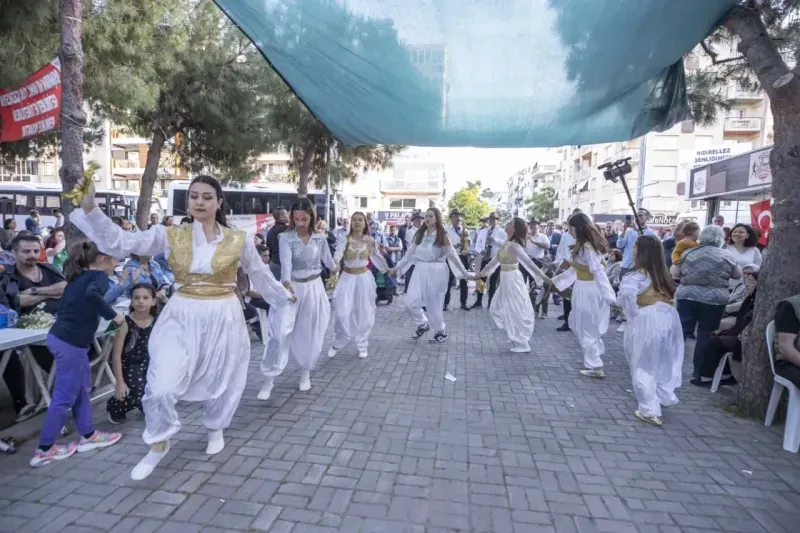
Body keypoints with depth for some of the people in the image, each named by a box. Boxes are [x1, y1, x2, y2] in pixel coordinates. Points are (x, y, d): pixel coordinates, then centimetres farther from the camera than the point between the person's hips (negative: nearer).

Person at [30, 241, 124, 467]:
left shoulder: (80, 277, 15)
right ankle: (44, 450, 16)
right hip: (70, 342, -9)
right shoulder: (99, 276, -12)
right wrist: (113, 315, -23)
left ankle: (88, 436, 29)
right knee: (64, 397, 3)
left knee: (83, 389, 18)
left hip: (62, 337, 9)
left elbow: (76, 303, 19)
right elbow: (92, 294, -34)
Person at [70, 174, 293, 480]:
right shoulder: (170, 235, -4)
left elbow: (261, 275, 9)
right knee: (161, 387, -8)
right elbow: (119, 243, -10)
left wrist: (283, 298, 21)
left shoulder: (239, 240, -5)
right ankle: (158, 445, 22)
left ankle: (215, 429, 47)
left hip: (224, 317, 0)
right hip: (182, 317, 0)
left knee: (222, 380, 14)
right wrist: (89, 208, -23)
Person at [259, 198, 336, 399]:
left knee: (310, 334, 10)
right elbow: (286, 263, -27)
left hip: (314, 288, 3)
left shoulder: (320, 237, -4)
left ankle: (306, 372, 33)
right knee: (280, 332, -11)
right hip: (291, 287, -2)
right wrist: (286, 283, -46)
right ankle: (269, 379, 2)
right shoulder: (285, 238, -13)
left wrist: (334, 268, 35)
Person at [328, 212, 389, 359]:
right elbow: (337, 255, -25)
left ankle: (362, 345, 24)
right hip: (347, 278, -1)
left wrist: (387, 270, 17)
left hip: (364, 278, 1)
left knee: (364, 313, 8)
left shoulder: (370, 241, -3)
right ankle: (337, 343, 15)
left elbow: (377, 257, 10)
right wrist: (334, 263, -47)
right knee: (342, 312, -6)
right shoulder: (345, 240, -8)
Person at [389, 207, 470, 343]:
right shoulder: (419, 234, 7)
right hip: (420, 270, 4)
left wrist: (465, 273, -4)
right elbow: (410, 254, 12)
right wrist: (397, 267, 12)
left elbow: (452, 255, -3)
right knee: (411, 302, -4)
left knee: (434, 304, 3)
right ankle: (423, 324, 23)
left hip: (436, 271, -4)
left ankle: (441, 332, 26)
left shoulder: (443, 236, -5)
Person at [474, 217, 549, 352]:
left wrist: (542, 276, -32)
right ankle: (516, 339, 31)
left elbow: (528, 262, -28)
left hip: (512, 279, -9)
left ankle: (521, 345, 20)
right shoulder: (506, 243, 7)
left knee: (515, 312, 4)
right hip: (506, 279, 9)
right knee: (499, 310, 19)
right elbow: (496, 259, 16)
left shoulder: (513, 245, -21)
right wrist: (481, 273, 21)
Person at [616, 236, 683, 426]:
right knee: (663, 361, 23)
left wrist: (633, 314, -14)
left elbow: (626, 292, -29)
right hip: (668, 318, 7)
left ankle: (650, 411, 9)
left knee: (643, 366, 5)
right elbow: (672, 297, 14)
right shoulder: (663, 274, 11)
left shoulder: (639, 275, -12)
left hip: (647, 321, -7)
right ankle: (664, 396, 37)